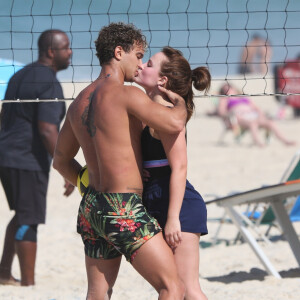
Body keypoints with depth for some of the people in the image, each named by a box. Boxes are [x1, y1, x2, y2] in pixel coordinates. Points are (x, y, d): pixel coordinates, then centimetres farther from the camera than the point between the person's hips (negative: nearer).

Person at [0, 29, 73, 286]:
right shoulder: (49, 84, -15)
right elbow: (47, 131, -22)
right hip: (29, 162, -9)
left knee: (22, 215, 22)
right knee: (29, 221, -3)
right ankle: (28, 283, 2)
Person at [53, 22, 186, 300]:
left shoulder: (79, 103, 14)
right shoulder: (126, 94, -12)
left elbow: (61, 160, 24)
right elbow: (174, 123, -24)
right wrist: (179, 101, -2)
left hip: (91, 206, 9)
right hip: (123, 209, -9)